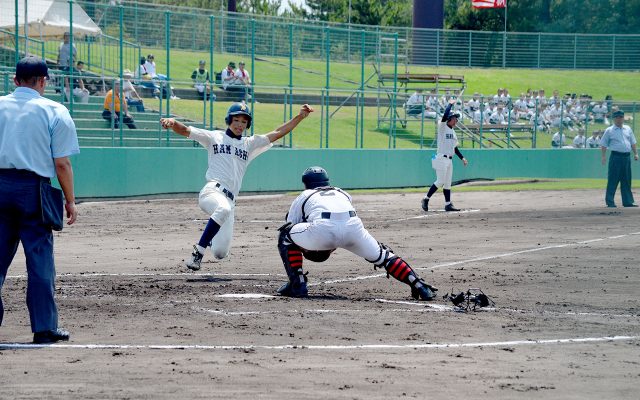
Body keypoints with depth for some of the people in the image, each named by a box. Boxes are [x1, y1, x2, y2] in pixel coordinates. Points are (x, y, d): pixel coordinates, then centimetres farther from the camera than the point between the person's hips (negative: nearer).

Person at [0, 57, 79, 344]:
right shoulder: (54, 112, -2)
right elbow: (62, 163, -5)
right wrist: (70, 201, 3)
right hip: (33, 189, -3)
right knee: (40, 258, 1)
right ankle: (44, 328, 2)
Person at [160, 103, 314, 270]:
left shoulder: (250, 144, 24)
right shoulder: (214, 137, 15)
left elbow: (278, 133, 19)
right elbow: (184, 130, 5)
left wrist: (301, 116, 11)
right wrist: (172, 122, -17)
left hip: (230, 200, 4)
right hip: (211, 192, -4)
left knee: (220, 253, -5)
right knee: (223, 209, -41)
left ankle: (210, 237, 32)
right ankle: (198, 251, -32)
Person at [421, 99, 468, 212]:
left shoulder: (453, 131, 17)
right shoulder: (442, 127, -6)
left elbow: (454, 147, 22)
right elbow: (445, 115, -23)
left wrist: (462, 158, 18)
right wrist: (451, 104, -13)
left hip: (449, 159, 8)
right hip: (441, 159, -8)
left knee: (448, 183, 8)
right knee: (440, 181, -11)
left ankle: (448, 204, 8)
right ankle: (426, 199, -2)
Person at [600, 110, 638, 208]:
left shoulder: (628, 129, 15)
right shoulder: (609, 130, 2)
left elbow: (633, 142, 19)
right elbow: (603, 144, 1)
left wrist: (635, 153, 10)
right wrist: (604, 156, -9)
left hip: (626, 157, 5)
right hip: (616, 156, -5)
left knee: (627, 181, 8)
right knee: (613, 180, -5)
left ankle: (627, 201, 12)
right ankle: (610, 202, -1)